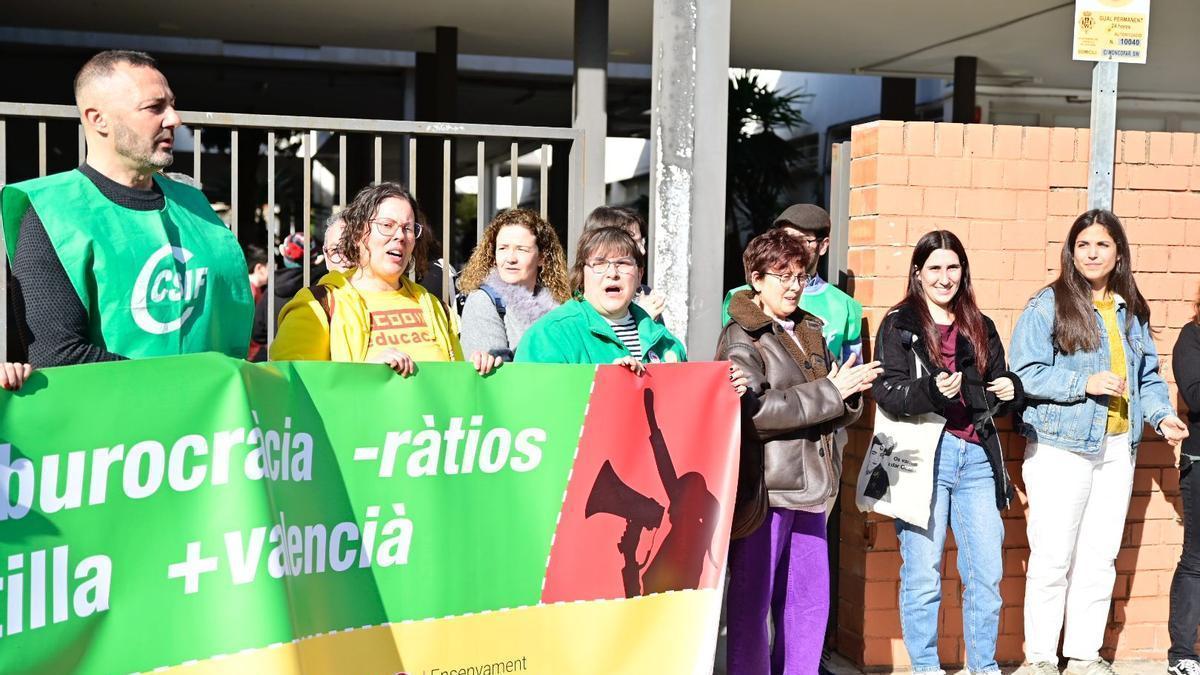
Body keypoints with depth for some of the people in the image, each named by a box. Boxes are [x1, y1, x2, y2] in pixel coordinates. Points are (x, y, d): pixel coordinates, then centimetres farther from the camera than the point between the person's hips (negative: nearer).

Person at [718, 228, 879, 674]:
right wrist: (830, 392, -17)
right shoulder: (740, 339, -5)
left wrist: (849, 395, -5)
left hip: (809, 487, 7)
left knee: (810, 600, 12)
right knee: (752, 601, 0)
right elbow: (754, 408, -20)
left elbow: (839, 415, 19)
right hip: (764, 487, -7)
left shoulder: (810, 333, 18)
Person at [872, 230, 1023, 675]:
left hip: (977, 456, 4)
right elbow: (887, 393, -8)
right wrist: (933, 389, -24)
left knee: (987, 572, 7)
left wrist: (1009, 392, 0)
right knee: (923, 574, -1)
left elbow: (997, 398, 22)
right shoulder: (898, 326, 2)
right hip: (923, 456, -4)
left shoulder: (980, 328, 17)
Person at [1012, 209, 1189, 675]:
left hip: (1118, 449, 6)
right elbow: (1024, 374, -12)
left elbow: (1148, 376, 15)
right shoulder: (1048, 305, -6)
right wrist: (1084, 383, -18)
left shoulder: (1132, 311, 12)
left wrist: (1163, 415, -1)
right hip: (1060, 448, -6)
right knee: (1053, 558, -2)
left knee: (1100, 558, 11)